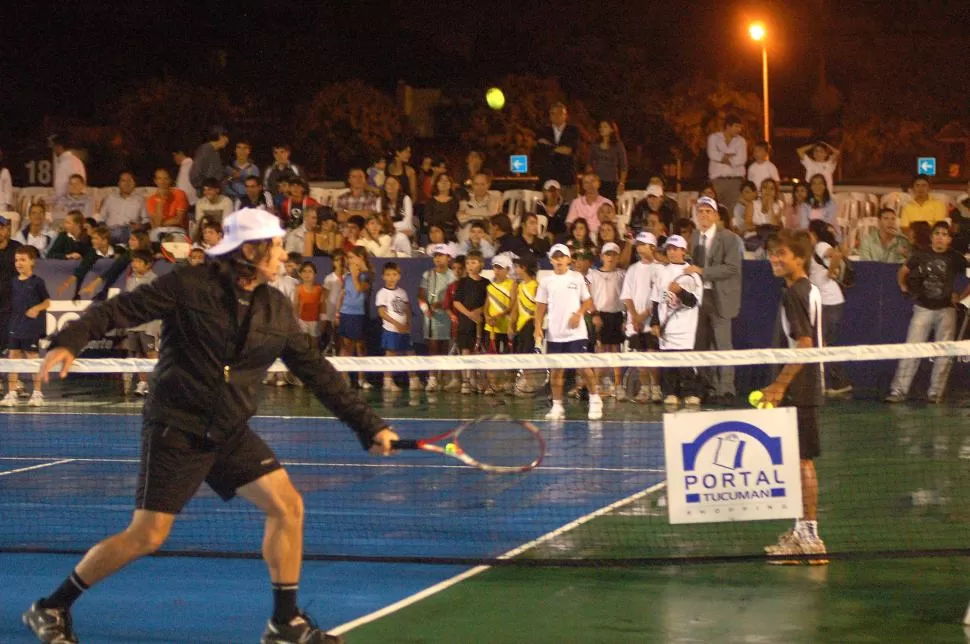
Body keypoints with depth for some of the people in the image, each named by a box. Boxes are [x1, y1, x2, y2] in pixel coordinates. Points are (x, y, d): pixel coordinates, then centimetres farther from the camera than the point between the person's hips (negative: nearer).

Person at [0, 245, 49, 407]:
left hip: (31, 328, -5)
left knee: (33, 358, -1)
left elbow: (47, 302, -4)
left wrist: (37, 308, -21)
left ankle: (37, 393, 9)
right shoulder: (14, 282, 9)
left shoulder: (37, 282, -6)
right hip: (15, 327, 5)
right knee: (13, 357, 4)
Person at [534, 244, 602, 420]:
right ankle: (557, 406, 10)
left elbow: (588, 301, 5)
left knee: (584, 367, -8)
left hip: (575, 332, -2)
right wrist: (538, 327, -2)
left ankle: (595, 399, 7)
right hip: (554, 334, 2)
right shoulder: (546, 281, 7)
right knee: (555, 370, 3)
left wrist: (579, 314, -13)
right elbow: (541, 306, 9)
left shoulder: (577, 278, 3)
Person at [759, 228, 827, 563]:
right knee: (799, 461, 15)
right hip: (806, 389, 10)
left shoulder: (794, 294, -15)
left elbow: (804, 345, -22)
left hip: (798, 391, -10)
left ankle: (810, 534, -4)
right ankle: (802, 530, 22)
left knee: (802, 461, -7)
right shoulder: (809, 290, 15)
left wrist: (780, 385, -20)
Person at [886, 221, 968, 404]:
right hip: (923, 308, 0)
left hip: (946, 310, 0)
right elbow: (902, 273, 16)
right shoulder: (920, 256, 1)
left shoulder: (955, 258, -1)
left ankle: (935, 393, 10)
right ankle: (898, 390, -7)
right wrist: (905, 288, 6)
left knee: (943, 354, 2)